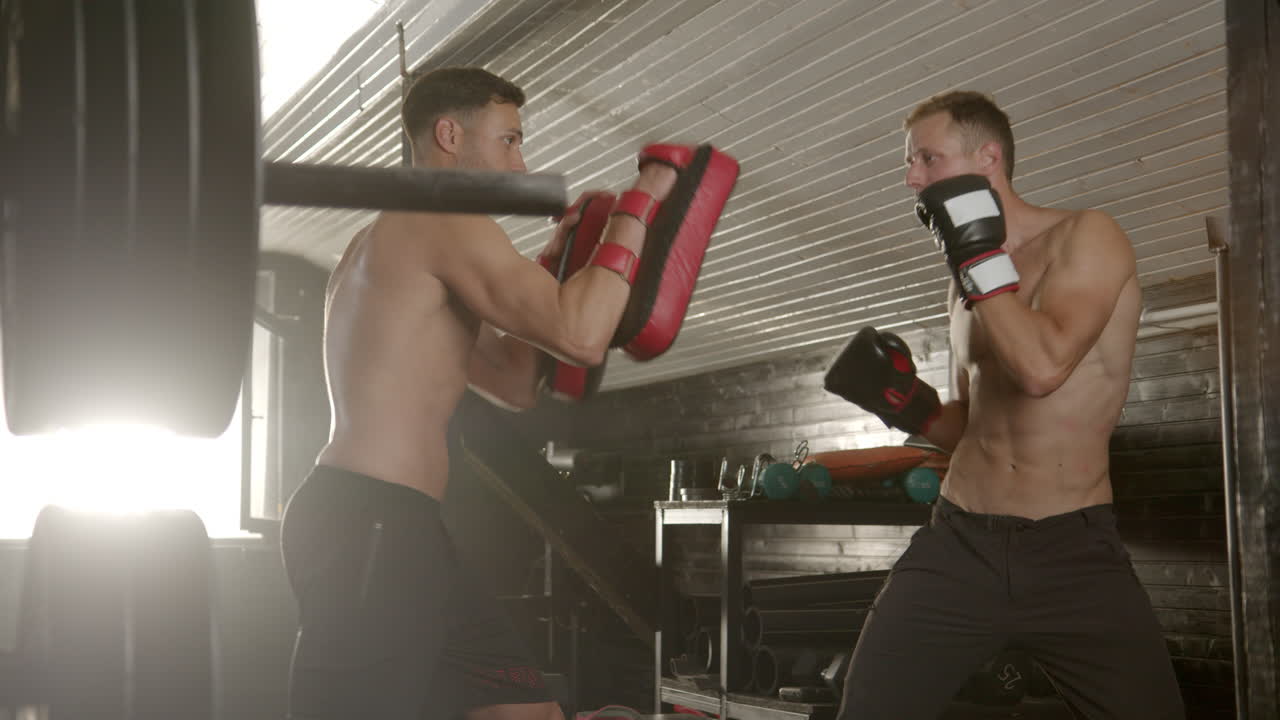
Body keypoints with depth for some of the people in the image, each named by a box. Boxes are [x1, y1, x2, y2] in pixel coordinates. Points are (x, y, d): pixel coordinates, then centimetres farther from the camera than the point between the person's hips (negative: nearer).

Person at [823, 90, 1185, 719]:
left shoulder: (1087, 238, -5)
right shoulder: (968, 286, 13)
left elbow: (1042, 367, -23)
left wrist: (979, 257, -14)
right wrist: (911, 407, 4)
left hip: (1074, 553, -5)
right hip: (958, 546, 5)